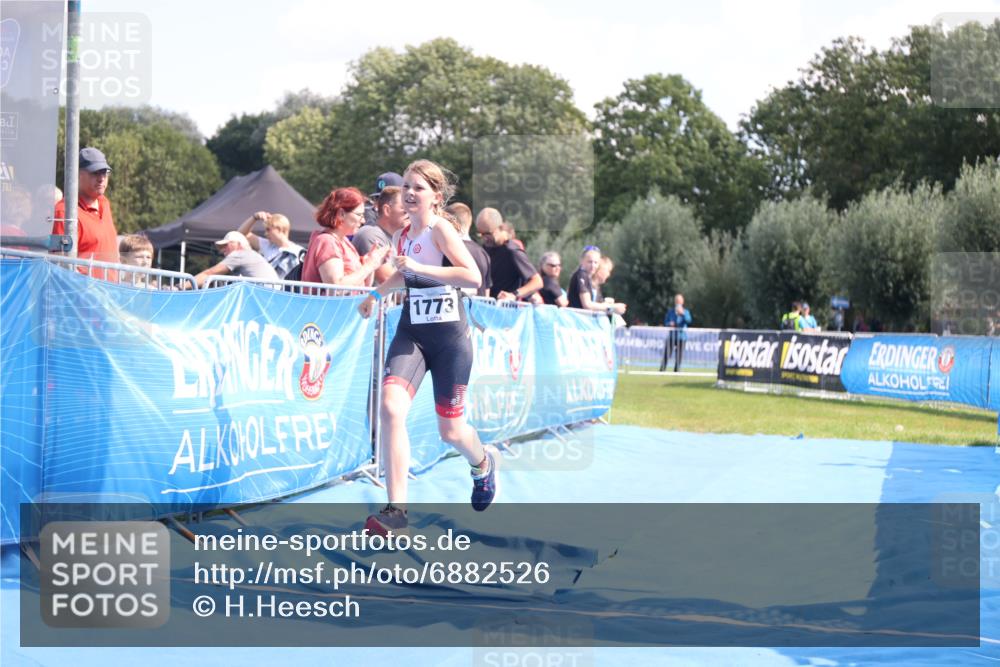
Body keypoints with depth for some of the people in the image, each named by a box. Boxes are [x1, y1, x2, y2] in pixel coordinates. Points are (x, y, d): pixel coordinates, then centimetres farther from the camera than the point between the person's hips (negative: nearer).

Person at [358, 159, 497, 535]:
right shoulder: (403, 235, 9)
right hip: (411, 333, 5)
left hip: (450, 337, -5)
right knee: (391, 407, -20)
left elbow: (473, 277, -27)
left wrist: (419, 267, -29)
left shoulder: (440, 229, -12)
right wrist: (376, 294, 32)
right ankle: (396, 510, -19)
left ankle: (483, 464, 42)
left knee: (450, 430, 3)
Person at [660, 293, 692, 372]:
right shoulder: (670, 312, 11)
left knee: (679, 355, -2)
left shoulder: (686, 312, 5)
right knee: (667, 354, -6)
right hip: (671, 335, 1)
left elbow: (688, 321, -12)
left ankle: (676, 370, 5)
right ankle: (662, 369, -5)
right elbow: (665, 322, 13)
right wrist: (669, 324, -9)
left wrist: (682, 313, -24)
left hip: (681, 336, -1)